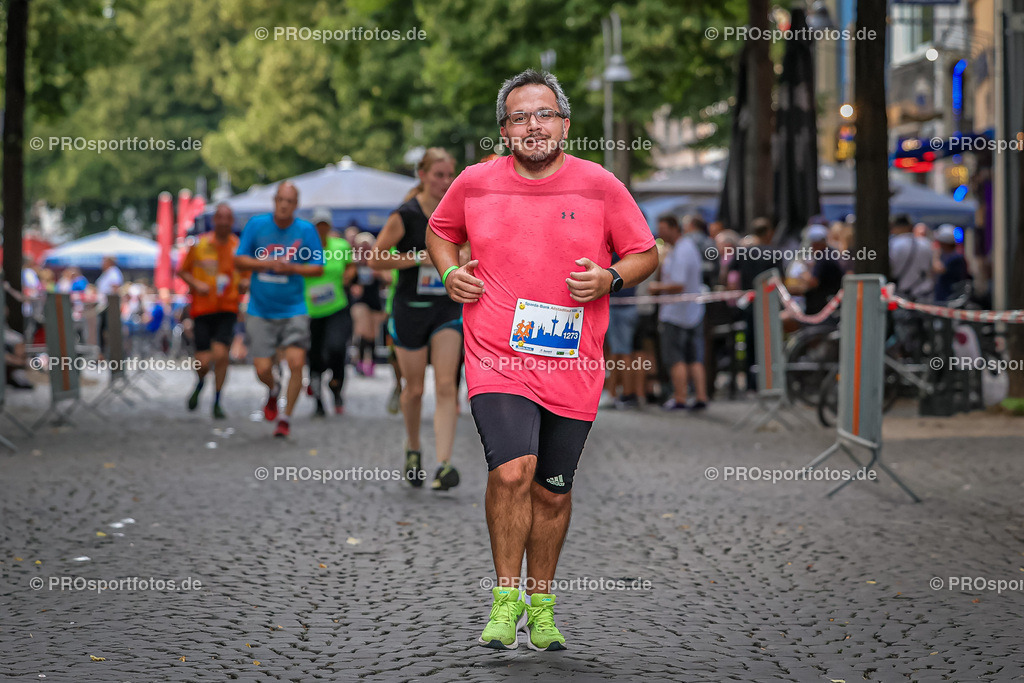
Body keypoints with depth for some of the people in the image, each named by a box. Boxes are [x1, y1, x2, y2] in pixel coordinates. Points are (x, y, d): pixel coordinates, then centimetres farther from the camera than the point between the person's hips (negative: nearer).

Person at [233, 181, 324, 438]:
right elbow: (239, 260, 1)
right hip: (260, 309, 1)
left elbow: (318, 268, 0)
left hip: (293, 309, -1)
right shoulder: (256, 224, -1)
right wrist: (267, 263, -15)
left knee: (296, 361, -15)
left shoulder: (306, 230, -3)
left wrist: (292, 268, -17)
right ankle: (273, 390, 36)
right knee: (262, 369, -2)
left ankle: (286, 417, 4)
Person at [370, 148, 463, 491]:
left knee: (446, 385, -11)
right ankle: (413, 449, 34)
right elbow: (375, 259, -9)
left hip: (448, 307, 2)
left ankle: (444, 463, -16)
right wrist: (420, 258, -17)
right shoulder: (405, 215, -11)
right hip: (410, 308, -2)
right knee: (414, 388, 8)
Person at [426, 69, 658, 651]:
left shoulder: (600, 187, 1)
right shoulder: (474, 184, 3)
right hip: (498, 359, -1)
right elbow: (440, 230, 22)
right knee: (513, 470, -21)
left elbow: (645, 254, 10)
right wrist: (449, 272, 3)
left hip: (573, 365, 1)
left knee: (553, 491, 10)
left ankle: (541, 603, 29)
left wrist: (611, 279, -10)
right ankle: (506, 598, -5)